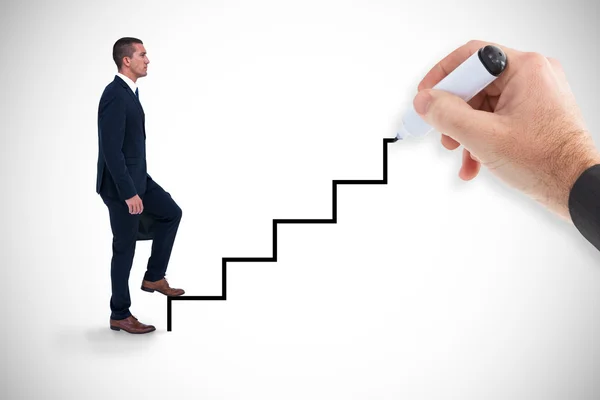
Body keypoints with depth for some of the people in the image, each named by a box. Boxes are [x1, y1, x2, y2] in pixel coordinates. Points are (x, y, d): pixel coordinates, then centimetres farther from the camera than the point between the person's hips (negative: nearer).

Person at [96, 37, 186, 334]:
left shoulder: (128, 91, 9)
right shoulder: (115, 96, -23)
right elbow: (111, 150, -26)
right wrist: (129, 193, -25)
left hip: (136, 177, 10)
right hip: (120, 184, -10)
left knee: (171, 213, 16)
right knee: (125, 248, 1)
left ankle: (154, 277, 23)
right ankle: (120, 315, 16)